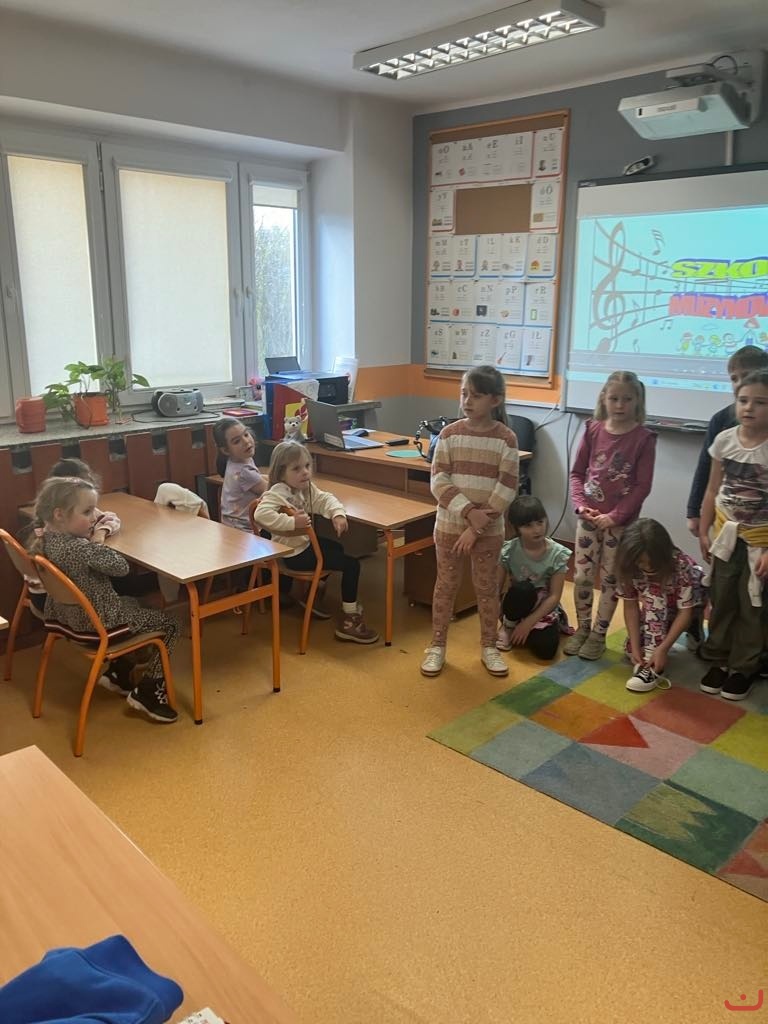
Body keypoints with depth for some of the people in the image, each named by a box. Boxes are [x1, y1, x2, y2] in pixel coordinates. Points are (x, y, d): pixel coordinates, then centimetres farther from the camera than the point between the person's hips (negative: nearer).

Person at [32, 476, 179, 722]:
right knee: (168, 625, 4)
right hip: (97, 620, -9)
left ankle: (121, 676, 37)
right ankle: (148, 692, 7)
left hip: (65, 614, 10)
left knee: (134, 605, 33)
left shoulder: (45, 539, -5)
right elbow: (121, 567, -23)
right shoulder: (82, 548, -32)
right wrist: (99, 543, -10)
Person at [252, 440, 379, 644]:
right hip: (293, 554, -10)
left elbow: (324, 499, 4)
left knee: (337, 549, 36)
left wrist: (338, 513, -16)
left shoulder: (306, 488, 2)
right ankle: (349, 621, -4)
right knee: (351, 564, -10)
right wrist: (292, 522, -37)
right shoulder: (277, 493, -24)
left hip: (305, 543, 10)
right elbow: (261, 515, -39)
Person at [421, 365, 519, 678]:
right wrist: (467, 511, -20)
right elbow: (439, 481, -8)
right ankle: (437, 645, 24)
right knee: (445, 585, 11)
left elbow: (506, 490, -11)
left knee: (487, 587, 12)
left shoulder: (506, 439, -9)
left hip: (490, 529, -1)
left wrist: (476, 527, -14)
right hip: (450, 523, 1)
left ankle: (489, 646, 28)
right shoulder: (449, 433, -5)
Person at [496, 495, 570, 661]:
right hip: (518, 607, 0)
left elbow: (554, 596, -15)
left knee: (546, 649, -27)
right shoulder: (509, 551, -15)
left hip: (544, 608, 0)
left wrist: (528, 623, -22)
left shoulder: (557, 554, -16)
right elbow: (496, 589, -11)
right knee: (523, 589, -35)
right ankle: (508, 627, -7)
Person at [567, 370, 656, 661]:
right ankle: (582, 628, 26)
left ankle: (599, 634, 22)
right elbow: (577, 473, 5)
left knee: (610, 579, 8)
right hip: (588, 516, 3)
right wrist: (581, 504, -10)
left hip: (621, 521, -2)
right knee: (582, 576, 7)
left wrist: (615, 516, -17)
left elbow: (643, 486, -10)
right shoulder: (593, 430, 0)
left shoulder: (643, 438, -8)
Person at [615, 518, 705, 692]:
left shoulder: (682, 566, -36)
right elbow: (630, 606, -21)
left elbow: (685, 611, -32)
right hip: (657, 611, 4)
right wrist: (635, 646, -29)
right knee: (629, 650, -13)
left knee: (652, 591, -33)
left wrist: (662, 648, -38)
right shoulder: (629, 567, -25)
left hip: (689, 606, -4)